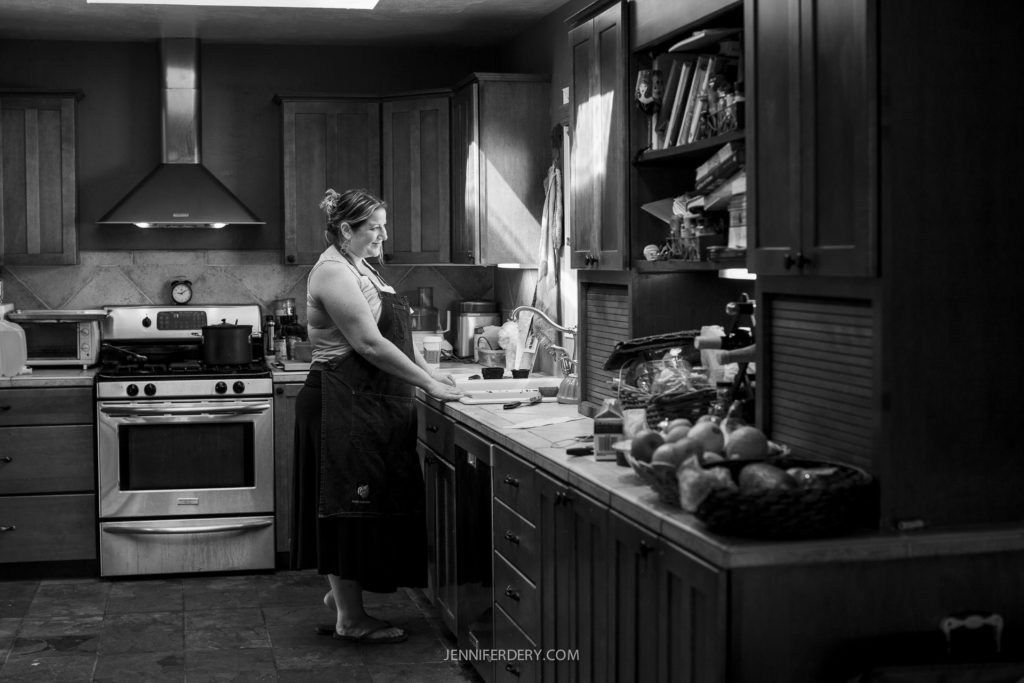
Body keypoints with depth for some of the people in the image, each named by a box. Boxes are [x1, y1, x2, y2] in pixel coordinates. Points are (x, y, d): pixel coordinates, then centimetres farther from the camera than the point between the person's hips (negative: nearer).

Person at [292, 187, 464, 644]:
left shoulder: (359, 269, 18)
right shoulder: (333, 272, -15)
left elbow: (392, 335, 22)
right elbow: (369, 343, -20)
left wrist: (429, 373, 12)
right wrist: (428, 385, -17)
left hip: (369, 405, 10)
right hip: (345, 403, -10)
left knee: (366, 505, 15)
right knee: (348, 505, -3)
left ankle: (340, 594, 27)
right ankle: (350, 619, 6)